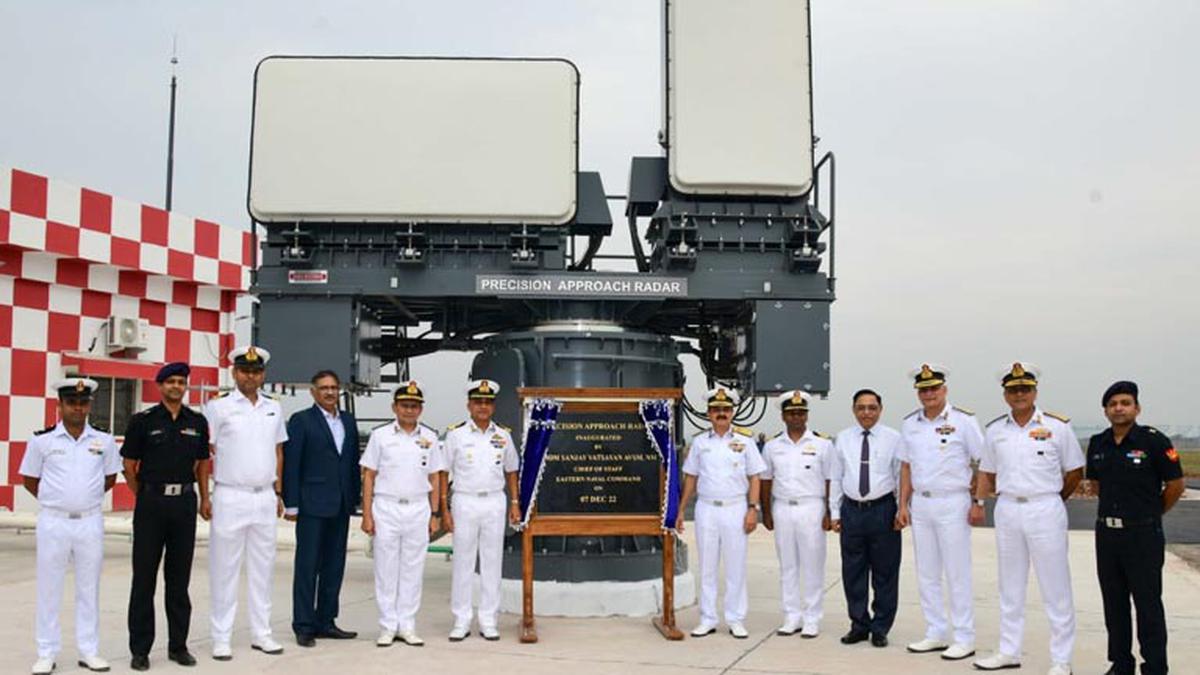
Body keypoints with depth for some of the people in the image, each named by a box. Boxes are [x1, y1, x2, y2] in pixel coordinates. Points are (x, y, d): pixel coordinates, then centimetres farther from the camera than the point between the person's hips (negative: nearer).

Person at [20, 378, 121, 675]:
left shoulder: (103, 441, 2)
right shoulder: (42, 441, -2)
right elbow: (29, 479, 7)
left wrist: (87, 497, 8)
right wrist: (55, 500, 5)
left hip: (90, 522, 1)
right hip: (53, 522, -1)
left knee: (89, 588, 8)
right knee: (49, 588, 5)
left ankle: (89, 651, 17)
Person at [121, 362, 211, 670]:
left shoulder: (198, 422, 6)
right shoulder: (142, 421, -3)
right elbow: (129, 466, 3)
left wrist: (205, 498, 8)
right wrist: (145, 495, 6)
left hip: (184, 503, 3)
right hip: (151, 504, -3)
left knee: (179, 578, 9)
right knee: (144, 577, 3)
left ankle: (178, 645, 18)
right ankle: (140, 649, 10)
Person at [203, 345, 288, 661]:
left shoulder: (273, 408, 10)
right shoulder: (218, 407, -3)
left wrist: (278, 493, 12)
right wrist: (204, 496, -7)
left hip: (265, 498, 4)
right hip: (230, 497, -4)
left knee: (262, 568, 9)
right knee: (224, 569, 2)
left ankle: (261, 634, 18)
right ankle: (221, 638, 9)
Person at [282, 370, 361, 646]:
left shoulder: (348, 421, 13)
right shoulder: (301, 421, -3)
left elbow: (354, 462, 13)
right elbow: (291, 464, -6)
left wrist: (355, 499, 8)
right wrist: (291, 504, -10)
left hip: (341, 506, 6)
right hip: (312, 505, -5)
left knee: (334, 565, 9)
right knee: (307, 565, -1)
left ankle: (325, 621, 18)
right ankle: (303, 626, 5)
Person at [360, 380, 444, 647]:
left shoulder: (430, 438, 8)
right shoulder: (380, 436, 2)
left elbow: (434, 478, 11)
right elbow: (368, 476, 1)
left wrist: (435, 514, 6)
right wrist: (367, 515, -4)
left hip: (418, 509, 2)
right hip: (386, 508, -2)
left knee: (413, 570, 5)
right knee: (386, 570, 2)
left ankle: (407, 626, 13)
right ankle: (387, 627, 10)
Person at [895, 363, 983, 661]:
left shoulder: (963, 420, -6)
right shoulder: (909, 423, 8)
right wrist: (903, 505, 8)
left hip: (952, 503, -5)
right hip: (920, 504, 5)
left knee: (957, 574, -1)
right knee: (926, 574, 10)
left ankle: (964, 638, 7)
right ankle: (935, 634, 20)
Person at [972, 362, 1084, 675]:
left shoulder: (1057, 426, -2)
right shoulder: (995, 430, 8)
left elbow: (1075, 470, 5)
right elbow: (987, 471, 16)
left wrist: (1055, 499, 8)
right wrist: (978, 502, 7)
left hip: (1045, 510, -4)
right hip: (1007, 510, 4)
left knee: (1055, 587, 0)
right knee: (1010, 586, 12)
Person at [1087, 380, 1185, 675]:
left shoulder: (1154, 441, -10)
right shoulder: (1098, 444, 5)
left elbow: (1176, 485, -4)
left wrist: (1151, 513, 7)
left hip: (1143, 535, -5)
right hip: (1107, 532, 5)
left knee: (1148, 603, -1)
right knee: (1114, 603, 12)